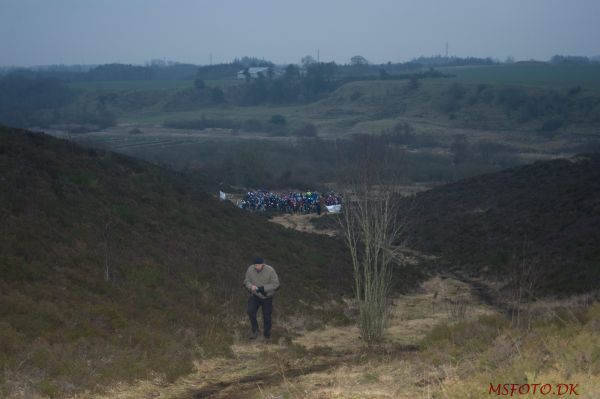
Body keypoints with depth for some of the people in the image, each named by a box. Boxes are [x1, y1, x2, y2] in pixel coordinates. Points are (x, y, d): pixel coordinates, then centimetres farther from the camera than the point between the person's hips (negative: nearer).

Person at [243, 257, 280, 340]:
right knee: (250, 310, -21)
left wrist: (263, 288, -29)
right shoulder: (250, 269, -13)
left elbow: (275, 284, -18)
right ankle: (254, 330, -1)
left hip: (267, 297, -2)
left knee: (267, 316, 6)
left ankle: (266, 333, 32)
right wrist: (251, 286, -25)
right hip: (255, 296, 2)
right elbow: (246, 281, -1)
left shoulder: (270, 270, -22)